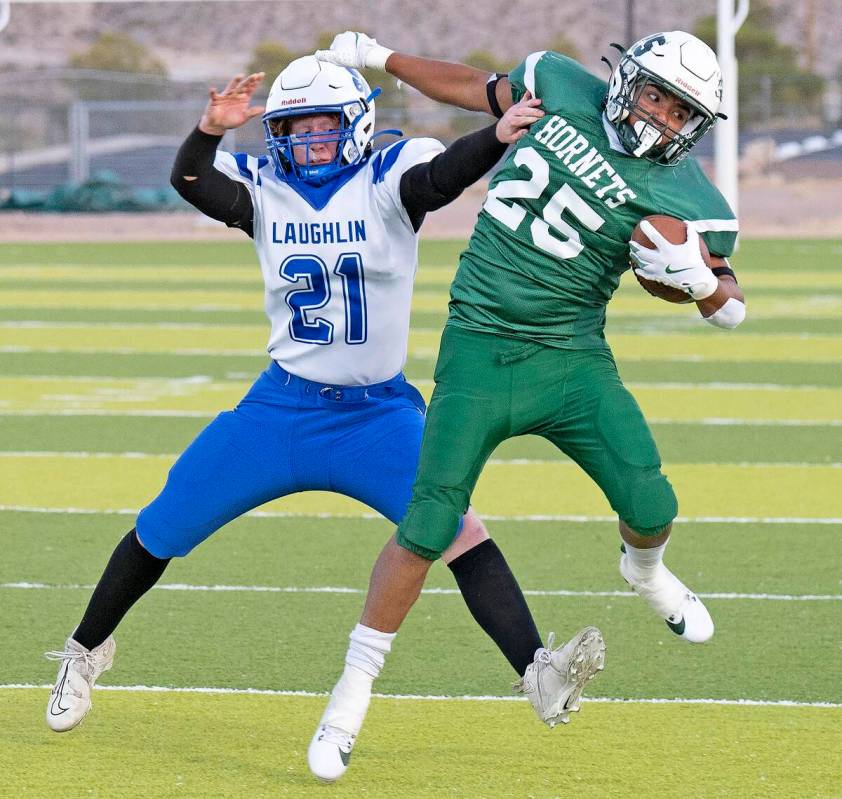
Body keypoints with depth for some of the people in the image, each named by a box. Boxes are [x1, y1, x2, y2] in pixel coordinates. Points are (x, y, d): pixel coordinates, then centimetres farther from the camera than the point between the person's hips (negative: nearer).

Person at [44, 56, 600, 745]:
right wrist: (211, 129, -40)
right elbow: (190, 181, -19)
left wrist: (500, 135, -50)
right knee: (161, 531, 8)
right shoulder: (264, 188, -1)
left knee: (459, 531, -21)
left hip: (379, 414, -2)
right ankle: (87, 650, 30)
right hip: (282, 406, 3)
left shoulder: (388, 181, -8)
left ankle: (537, 670, -22)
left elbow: (443, 174, -29)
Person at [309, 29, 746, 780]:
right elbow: (483, 91, 18)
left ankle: (645, 570, 28)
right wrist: (379, 57, 22)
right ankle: (354, 689, 8)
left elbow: (730, 304, 0)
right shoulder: (560, 87, -1)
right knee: (427, 530, -6)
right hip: (480, 351, 0)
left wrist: (699, 278, -22)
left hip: (573, 359, 0)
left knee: (651, 506, -12)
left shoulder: (681, 196, -7)